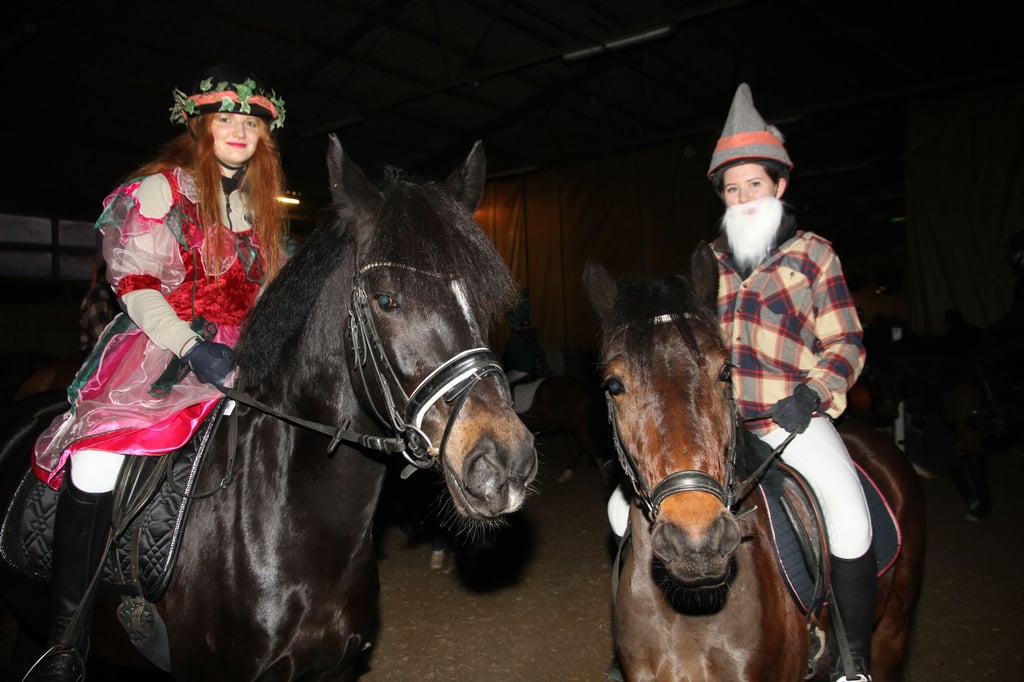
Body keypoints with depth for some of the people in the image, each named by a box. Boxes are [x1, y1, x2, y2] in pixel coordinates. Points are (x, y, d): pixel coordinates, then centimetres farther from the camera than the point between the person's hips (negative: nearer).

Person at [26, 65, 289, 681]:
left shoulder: (264, 209, 18)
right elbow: (135, 285, -7)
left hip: (237, 354, 5)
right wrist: (191, 349, -19)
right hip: (158, 347, -5)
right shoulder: (160, 189, 3)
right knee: (95, 460, -26)